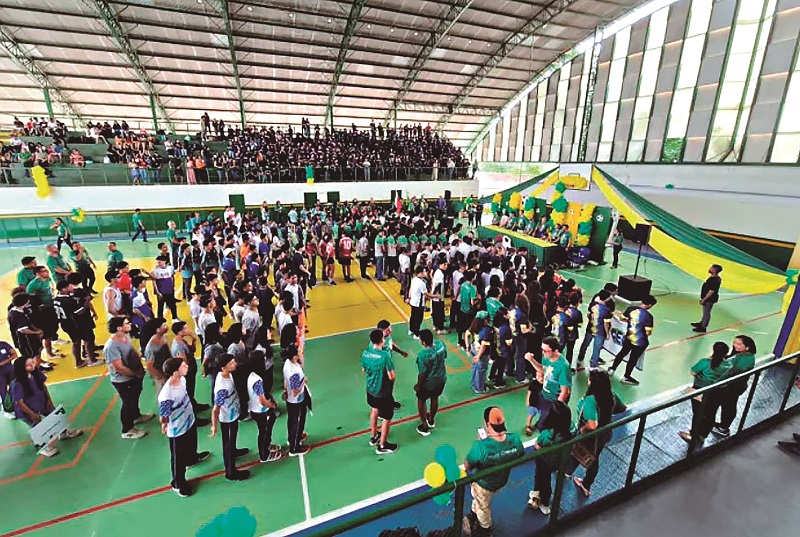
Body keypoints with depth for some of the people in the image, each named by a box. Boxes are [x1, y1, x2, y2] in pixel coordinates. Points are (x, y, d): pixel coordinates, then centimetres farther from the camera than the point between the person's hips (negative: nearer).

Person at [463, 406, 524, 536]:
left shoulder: (481, 446, -43)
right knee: (477, 497, 35)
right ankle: (473, 516, 60)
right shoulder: (515, 439, -28)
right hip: (503, 481, 4)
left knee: (483, 507, 30)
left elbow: (467, 467, -24)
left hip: (484, 484, -4)